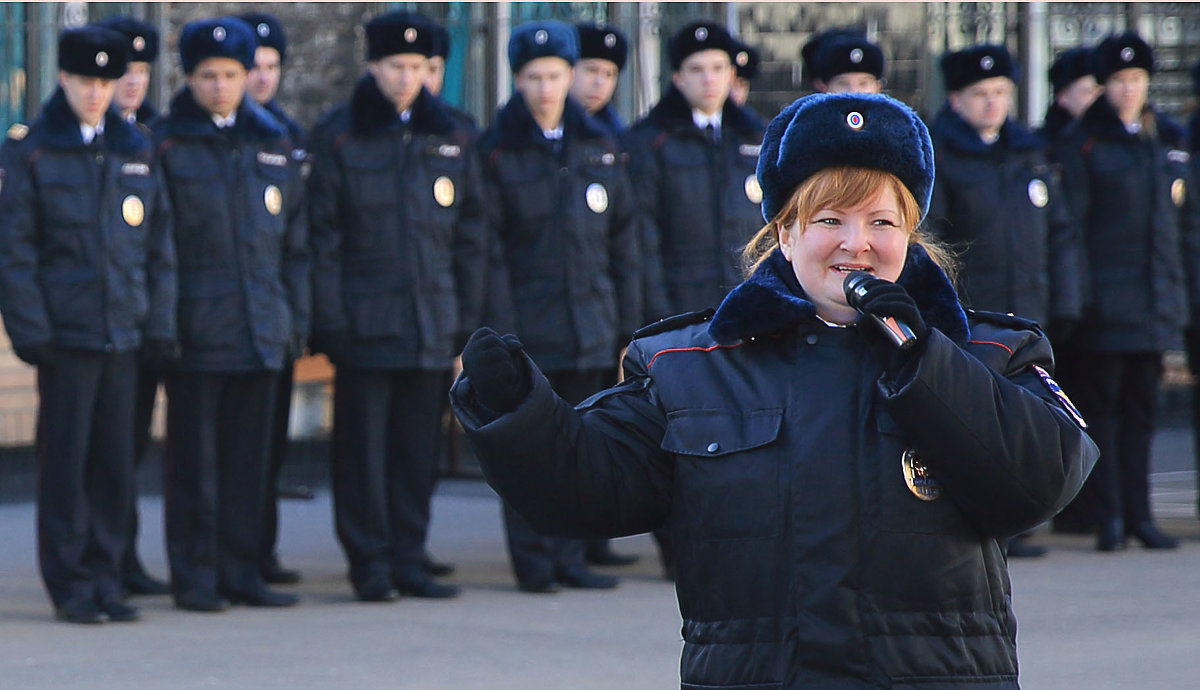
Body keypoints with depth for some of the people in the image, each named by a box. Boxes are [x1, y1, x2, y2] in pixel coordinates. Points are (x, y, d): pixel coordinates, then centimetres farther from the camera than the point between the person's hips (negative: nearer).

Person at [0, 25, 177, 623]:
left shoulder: (136, 149, 12)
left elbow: (159, 243, 14)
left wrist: (159, 322, 7)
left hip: (124, 329, 4)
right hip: (65, 328, -4)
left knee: (115, 462, 5)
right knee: (65, 462, -2)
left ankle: (105, 580, 13)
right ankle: (71, 588, 4)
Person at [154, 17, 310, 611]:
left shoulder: (272, 143, 12)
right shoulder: (166, 144, 0)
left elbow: (296, 242, 15)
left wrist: (297, 318, 8)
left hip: (260, 331, 4)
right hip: (196, 331, -4)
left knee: (249, 456, 7)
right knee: (194, 459, -1)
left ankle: (241, 571, 14)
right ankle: (195, 577, 5)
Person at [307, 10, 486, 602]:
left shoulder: (449, 136, 10)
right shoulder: (338, 136, 0)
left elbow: (471, 235, 12)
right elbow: (322, 234, -3)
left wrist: (468, 316, 6)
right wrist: (330, 319, -9)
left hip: (433, 322, 3)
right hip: (366, 323, -3)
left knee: (419, 444, 6)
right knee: (364, 445, -1)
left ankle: (410, 559, 14)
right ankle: (371, 565, 5)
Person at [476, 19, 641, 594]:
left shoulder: (598, 149, 9)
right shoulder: (497, 153, -1)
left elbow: (623, 243, 11)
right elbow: (489, 250, -5)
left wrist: (628, 326, 6)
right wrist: (499, 331, -12)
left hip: (589, 325, 3)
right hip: (526, 325, -3)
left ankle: (570, 559, 12)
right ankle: (533, 563, 3)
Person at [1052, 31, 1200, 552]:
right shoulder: (1082, 143, -1)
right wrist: (1075, 293, -13)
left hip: (1157, 298, 4)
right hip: (1107, 300, -4)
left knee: (1142, 408, 7)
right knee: (1103, 406, -3)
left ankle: (1139, 514, 11)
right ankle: (1110, 518, -1)